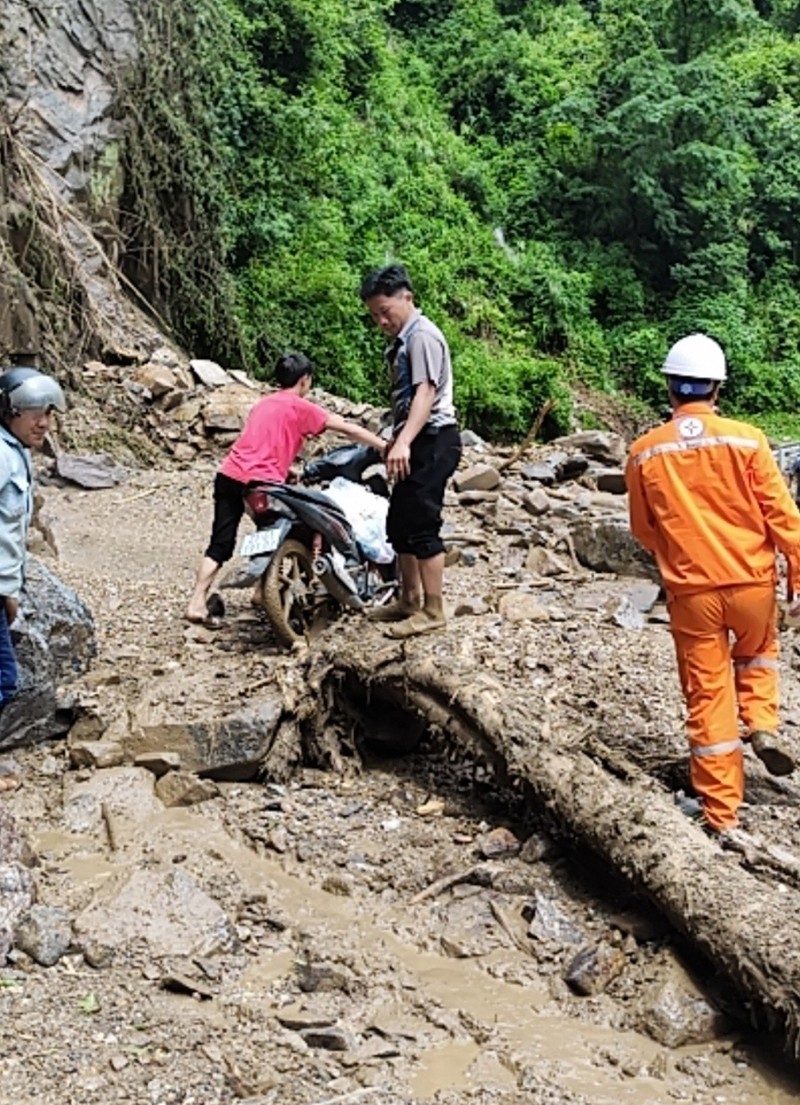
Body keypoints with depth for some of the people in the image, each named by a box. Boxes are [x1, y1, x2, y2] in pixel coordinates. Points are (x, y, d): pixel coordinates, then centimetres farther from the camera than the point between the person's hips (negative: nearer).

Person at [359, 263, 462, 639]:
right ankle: (410, 600, 26)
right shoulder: (403, 340, 19)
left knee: (421, 526, -10)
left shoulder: (422, 336, -12)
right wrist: (397, 441, 23)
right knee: (399, 524, 15)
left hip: (431, 442, -10)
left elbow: (425, 394, -24)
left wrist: (403, 442, -35)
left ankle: (432, 611, -4)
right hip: (416, 443, 10)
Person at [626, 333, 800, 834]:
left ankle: (721, 809, 15)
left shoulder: (645, 451, -5)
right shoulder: (747, 439, -9)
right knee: (757, 654, 32)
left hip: (691, 590, 0)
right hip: (752, 582, 0)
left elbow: (643, 529, 6)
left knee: (707, 695, 10)